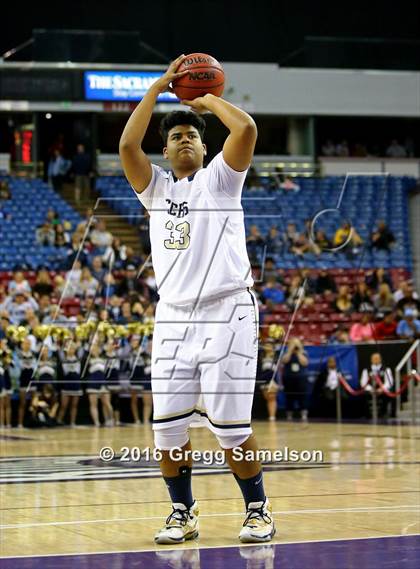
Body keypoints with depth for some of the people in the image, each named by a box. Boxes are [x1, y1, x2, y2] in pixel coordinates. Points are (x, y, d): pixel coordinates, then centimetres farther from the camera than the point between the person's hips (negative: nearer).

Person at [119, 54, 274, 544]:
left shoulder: (220, 179, 7)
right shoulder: (155, 187, 15)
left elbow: (246, 129, -10)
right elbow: (127, 145, -2)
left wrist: (209, 100, 6)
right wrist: (159, 88, 3)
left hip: (227, 313, -4)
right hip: (173, 316, 4)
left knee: (229, 425, -6)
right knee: (168, 425, -2)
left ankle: (258, 510, 11)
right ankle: (183, 514, 14)